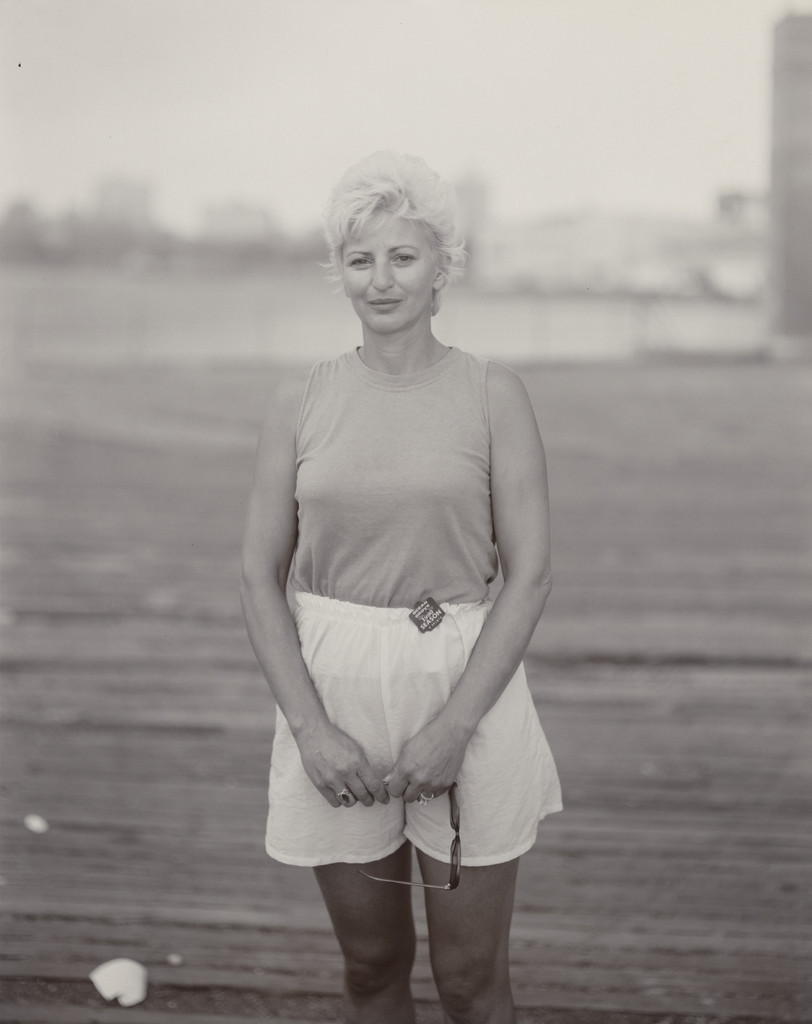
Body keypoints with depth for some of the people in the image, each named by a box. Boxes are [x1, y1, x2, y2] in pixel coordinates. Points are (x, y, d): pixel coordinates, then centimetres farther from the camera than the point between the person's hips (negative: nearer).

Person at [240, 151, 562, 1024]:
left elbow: (530, 574, -6)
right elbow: (260, 577, 1)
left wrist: (453, 726, -14)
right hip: (332, 696, 2)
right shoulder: (301, 402, 2)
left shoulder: (492, 395, -3)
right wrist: (312, 729, -10)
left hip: (466, 693, -1)